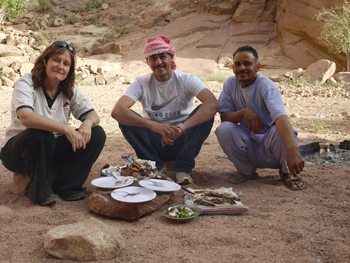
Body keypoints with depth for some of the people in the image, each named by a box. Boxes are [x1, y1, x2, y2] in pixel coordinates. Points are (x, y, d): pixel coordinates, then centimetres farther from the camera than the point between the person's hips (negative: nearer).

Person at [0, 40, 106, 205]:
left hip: (51, 150, 5)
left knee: (97, 134, -13)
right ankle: (40, 190, -16)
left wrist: (87, 123, -28)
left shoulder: (70, 90, 2)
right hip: (17, 151, -5)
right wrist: (65, 128, -41)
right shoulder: (26, 84, -15)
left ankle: (65, 186, -8)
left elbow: (93, 115, -2)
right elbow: (26, 117, -34)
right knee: (40, 134, -39)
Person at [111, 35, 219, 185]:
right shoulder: (142, 83, -8)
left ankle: (183, 168, -14)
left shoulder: (186, 80, -10)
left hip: (183, 142, -1)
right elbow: (117, 111, -25)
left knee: (205, 114, -26)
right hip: (155, 143, 1)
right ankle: (156, 166, -9)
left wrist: (183, 126, -44)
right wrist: (152, 125, -41)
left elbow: (213, 104, -29)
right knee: (125, 118, -21)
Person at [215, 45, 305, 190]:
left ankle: (287, 172, -3)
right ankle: (246, 171, 2)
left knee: (280, 132, -35)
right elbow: (224, 117, -5)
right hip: (247, 144, 4)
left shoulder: (265, 86, -20)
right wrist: (243, 112, -27)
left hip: (269, 143, -3)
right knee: (224, 129, -24)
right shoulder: (230, 83, -6)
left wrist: (292, 150, -53)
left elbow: (281, 117, -37)